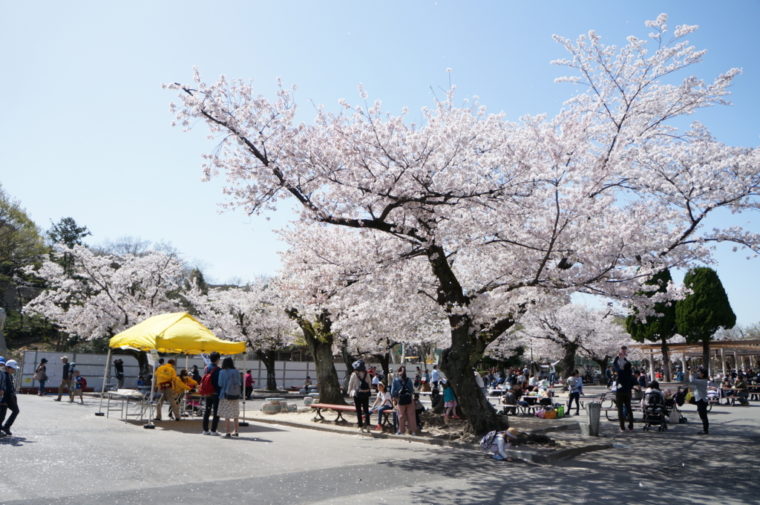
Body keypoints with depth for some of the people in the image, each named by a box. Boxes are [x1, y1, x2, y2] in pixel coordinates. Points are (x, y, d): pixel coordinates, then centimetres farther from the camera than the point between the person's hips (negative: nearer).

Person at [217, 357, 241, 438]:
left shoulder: (222, 372, -8)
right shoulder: (236, 372, 3)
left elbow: (220, 384, -7)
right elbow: (239, 383, 5)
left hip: (226, 395, -4)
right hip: (236, 395, 4)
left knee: (227, 414, 0)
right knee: (235, 414, 15)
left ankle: (228, 432, -4)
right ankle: (235, 432, 23)